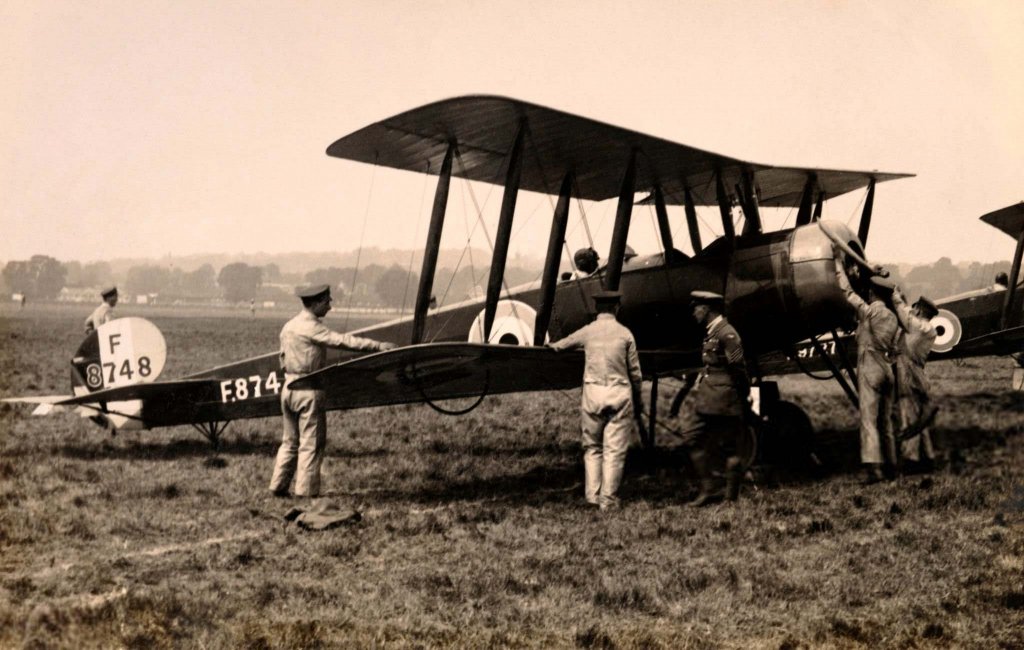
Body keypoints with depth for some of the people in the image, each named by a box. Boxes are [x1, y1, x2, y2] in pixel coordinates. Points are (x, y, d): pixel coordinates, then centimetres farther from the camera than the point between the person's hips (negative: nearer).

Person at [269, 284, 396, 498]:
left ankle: (278, 487, 17)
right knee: (311, 443, -1)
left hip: (289, 387, 8)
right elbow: (342, 341, -22)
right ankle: (306, 491, 1)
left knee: (290, 441, 16)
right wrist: (378, 346, -24)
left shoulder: (288, 326, 12)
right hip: (309, 390, -8)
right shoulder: (311, 327, -14)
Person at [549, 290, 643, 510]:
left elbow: (560, 345, 22)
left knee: (592, 447, 12)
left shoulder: (587, 331, 4)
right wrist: (638, 399, 17)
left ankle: (592, 495, 7)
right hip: (620, 393, -1)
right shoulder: (624, 333, 1)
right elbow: (635, 372, 4)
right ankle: (608, 498, 1)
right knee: (615, 449, 3)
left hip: (593, 393, 1)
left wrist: (550, 346, 46)